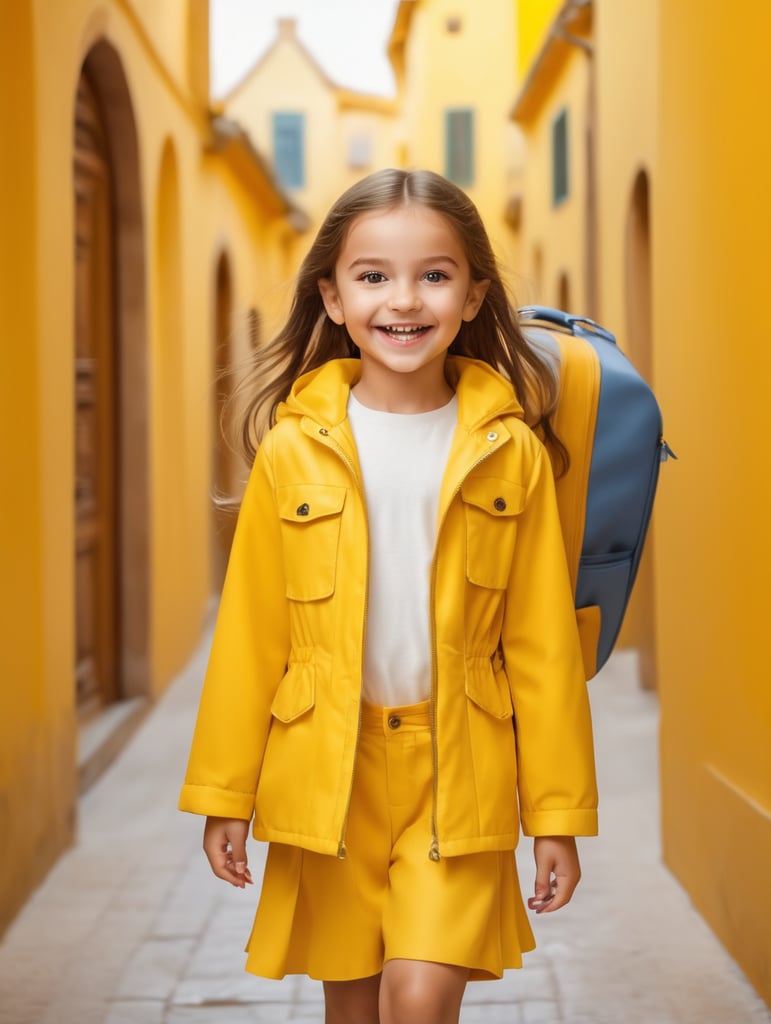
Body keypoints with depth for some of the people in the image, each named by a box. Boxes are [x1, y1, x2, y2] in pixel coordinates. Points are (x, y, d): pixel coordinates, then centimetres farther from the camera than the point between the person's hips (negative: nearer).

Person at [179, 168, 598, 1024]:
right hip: (326, 770, 1)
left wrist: (558, 812, 1)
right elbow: (249, 633, 1)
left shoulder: (511, 453, -3)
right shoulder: (293, 448, -3)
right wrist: (224, 794, 2)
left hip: (458, 773, -1)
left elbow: (543, 640, 0)